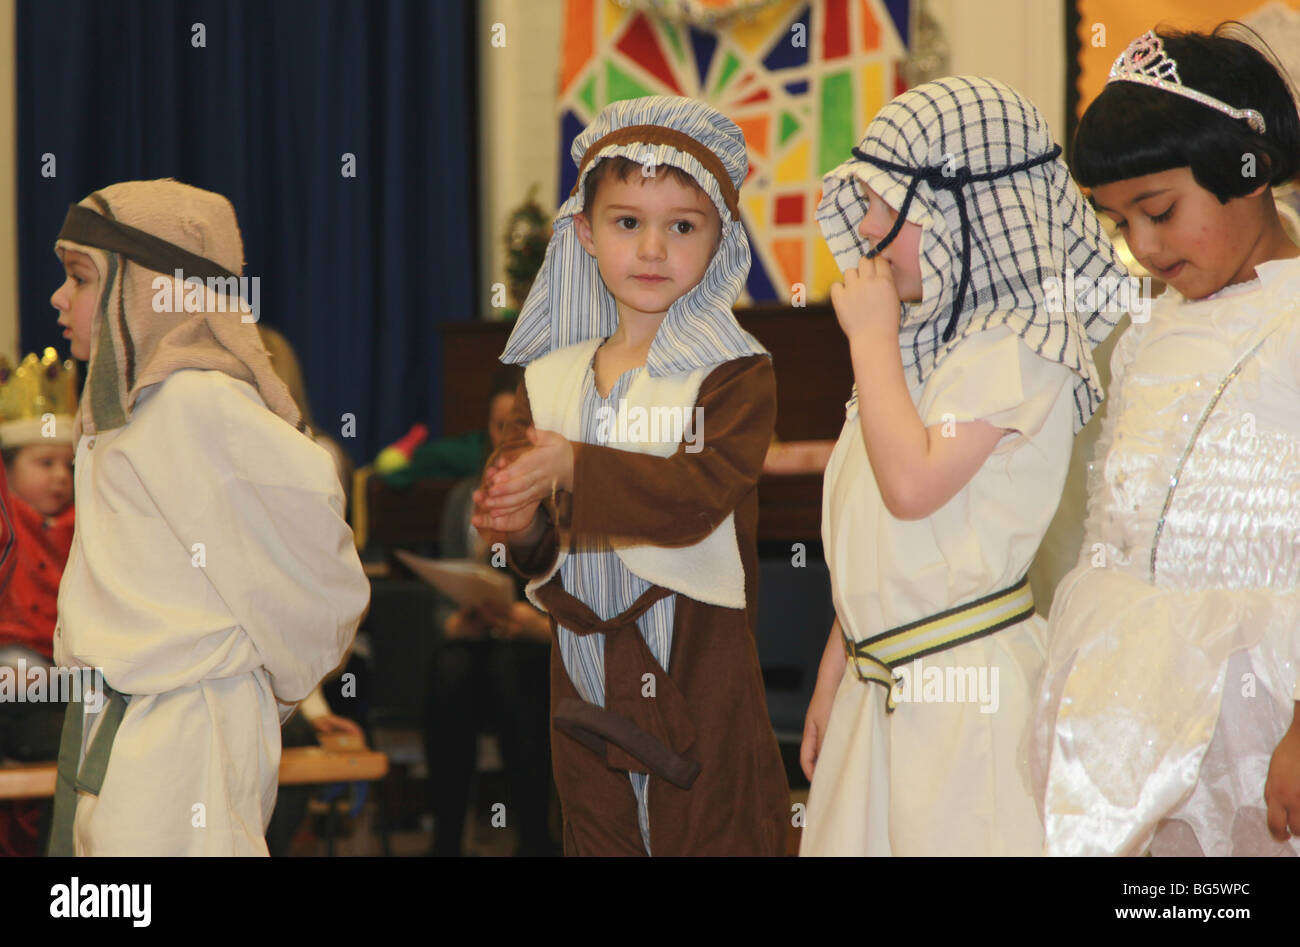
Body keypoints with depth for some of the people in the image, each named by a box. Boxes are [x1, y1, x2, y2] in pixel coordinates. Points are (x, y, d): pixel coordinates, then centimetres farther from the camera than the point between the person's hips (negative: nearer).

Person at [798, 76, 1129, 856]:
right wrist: (833, 677, 20)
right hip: (884, 678, 8)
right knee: (853, 836, 8)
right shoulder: (923, 341, 14)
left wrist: (871, 336, -13)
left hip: (969, 677, -8)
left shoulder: (1014, 348, -12)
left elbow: (912, 484, -24)